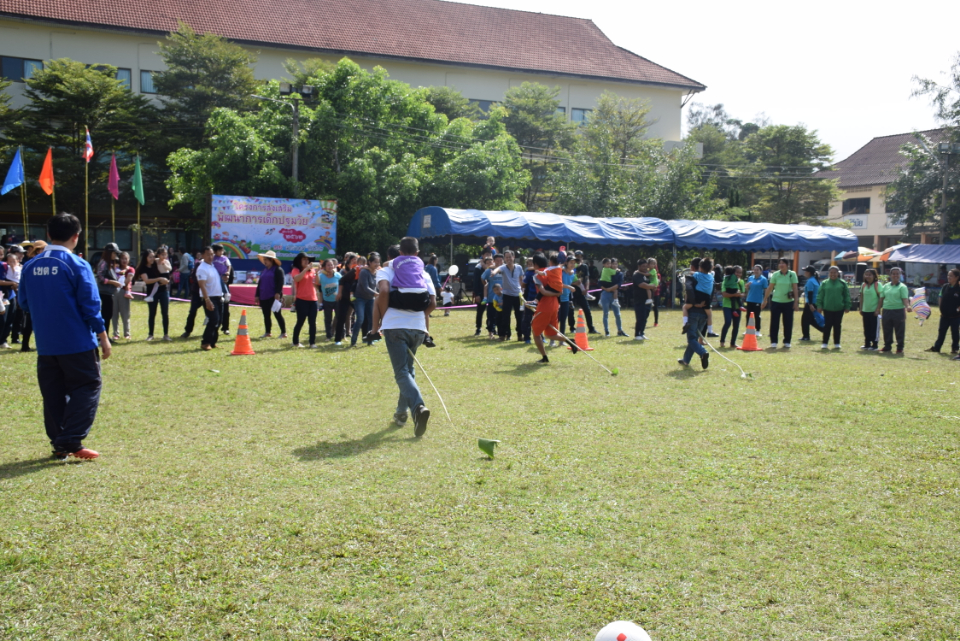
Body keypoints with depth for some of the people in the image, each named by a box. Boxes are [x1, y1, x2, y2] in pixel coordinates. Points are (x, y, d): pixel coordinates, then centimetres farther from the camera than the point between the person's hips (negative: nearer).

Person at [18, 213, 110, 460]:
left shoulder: (31, 267, 5)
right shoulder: (77, 265, -11)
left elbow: (25, 303, 13)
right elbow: (91, 305, -12)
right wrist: (103, 337, -5)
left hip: (45, 344, 5)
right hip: (77, 342, -5)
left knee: (53, 392, 12)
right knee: (87, 387, 3)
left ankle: (58, 444, 17)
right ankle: (71, 441, -6)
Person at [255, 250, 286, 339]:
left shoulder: (278, 270, -5)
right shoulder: (264, 270, 19)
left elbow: (280, 283, -13)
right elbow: (260, 283, 21)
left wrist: (278, 293, -22)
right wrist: (257, 295, 17)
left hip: (274, 297, -8)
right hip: (263, 297, 8)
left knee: (277, 314, -6)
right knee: (266, 315, 10)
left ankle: (283, 333, -1)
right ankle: (267, 332, 18)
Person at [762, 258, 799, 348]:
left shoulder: (792, 274, -3)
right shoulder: (775, 274, -2)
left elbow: (795, 288, -4)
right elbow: (770, 288, 2)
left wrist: (796, 301, -7)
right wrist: (765, 300, 2)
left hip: (789, 302, 0)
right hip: (776, 301, 0)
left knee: (788, 323, 5)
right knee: (774, 322, 0)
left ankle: (787, 342, 16)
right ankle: (773, 342, 8)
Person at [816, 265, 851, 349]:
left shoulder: (842, 283, 2)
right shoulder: (824, 283, 3)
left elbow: (847, 296, 5)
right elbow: (820, 295, 5)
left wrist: (847, 306, 1)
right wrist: (819, 305, -2)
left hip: (839, 308, 0)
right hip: (827, 308, 0)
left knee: (837, 326, 7)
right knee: (827, 326, 2)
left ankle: (837, 343, 16)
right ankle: (825, 343, 8)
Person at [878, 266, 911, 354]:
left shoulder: (902, 287, -1)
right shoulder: (885, 286, 12)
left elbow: (905, 299, -11)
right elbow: (881, 299, 14)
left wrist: (907, 306, -28)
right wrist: (878, 309, 7)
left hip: (898, 311, -4)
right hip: (886, 310, 4)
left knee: (899, 331, 2)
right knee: (887, 330, 9)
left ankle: (900, 348, 10)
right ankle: (887, 347, 19)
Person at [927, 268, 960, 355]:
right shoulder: (945, 287, 4)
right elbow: (941, 298, 12)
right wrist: (941, 309, 5)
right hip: (944, 315, 5)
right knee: (941, 331, 10)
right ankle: (936, 348, 15)